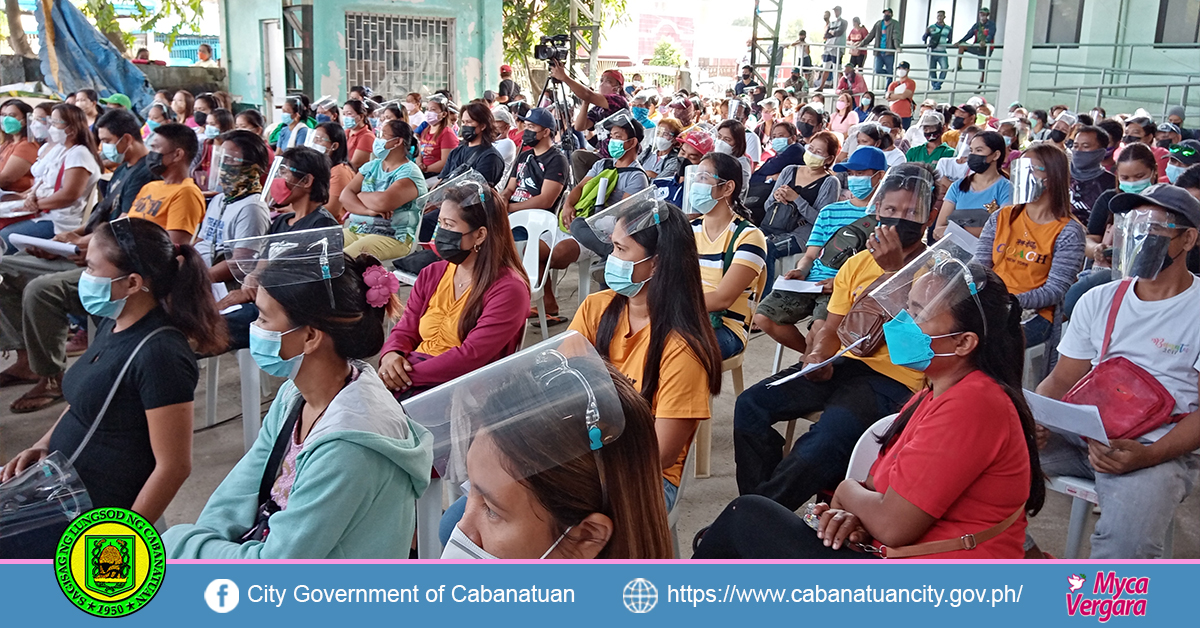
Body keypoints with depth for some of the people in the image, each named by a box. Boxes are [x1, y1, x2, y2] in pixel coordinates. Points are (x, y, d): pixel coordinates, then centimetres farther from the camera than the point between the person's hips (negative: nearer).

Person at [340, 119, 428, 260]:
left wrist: (360, 195, -1)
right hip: (356, 230, 7)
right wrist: (368, 210, -14)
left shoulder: (410, 173, -6)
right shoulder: (371, 166, 17)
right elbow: (345, 195, 5)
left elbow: (383, 202, -22)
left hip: (393, 237, -7)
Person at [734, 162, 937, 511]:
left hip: (894, 380, -6)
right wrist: (817, 355, -5)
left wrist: (896, 269, -23)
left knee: (826, 438, -33)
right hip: (844, 365, 6)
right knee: (751, 405, -13)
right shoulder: (857, 264, 15)